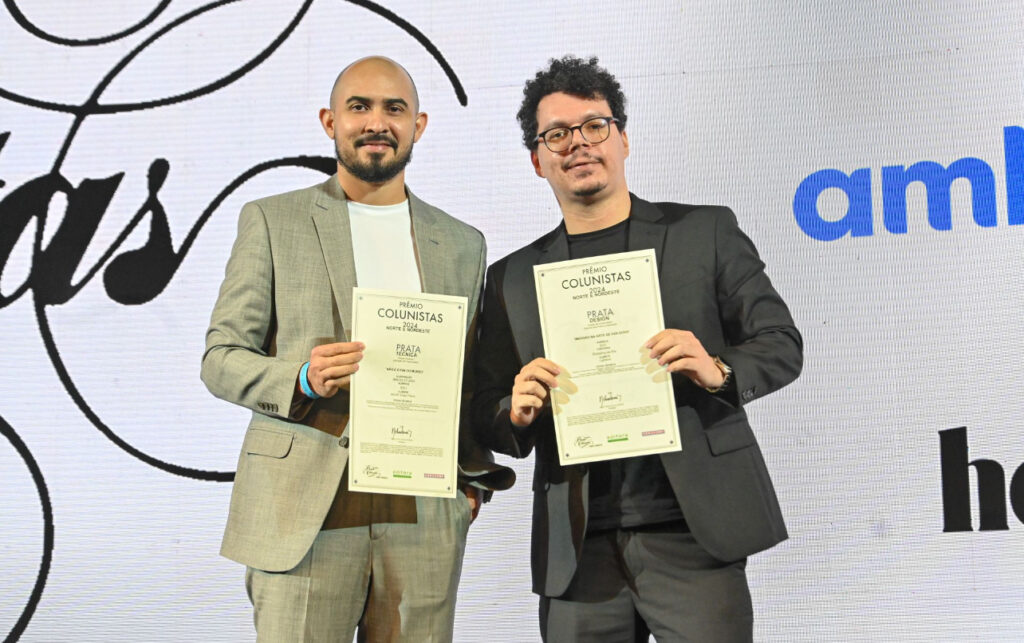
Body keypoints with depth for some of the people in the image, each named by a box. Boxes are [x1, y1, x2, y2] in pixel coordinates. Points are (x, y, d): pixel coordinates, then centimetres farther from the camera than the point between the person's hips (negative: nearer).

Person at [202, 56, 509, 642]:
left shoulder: (462, 243, 15)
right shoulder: (271, 221, 6)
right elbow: (221, 358, 4)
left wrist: (473, 478, 3)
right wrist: (302, 378, -15)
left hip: (423, 518, 3)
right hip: (303, 513, -2)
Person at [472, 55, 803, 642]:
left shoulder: (706, 232, 6)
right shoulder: (511, 279, 12)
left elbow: (782, 343, 4)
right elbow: (489, 420, 13)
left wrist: (717, 370, -16)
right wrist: (518, 411, -10)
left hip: (691, 534, -2)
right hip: (578, 552, 2)